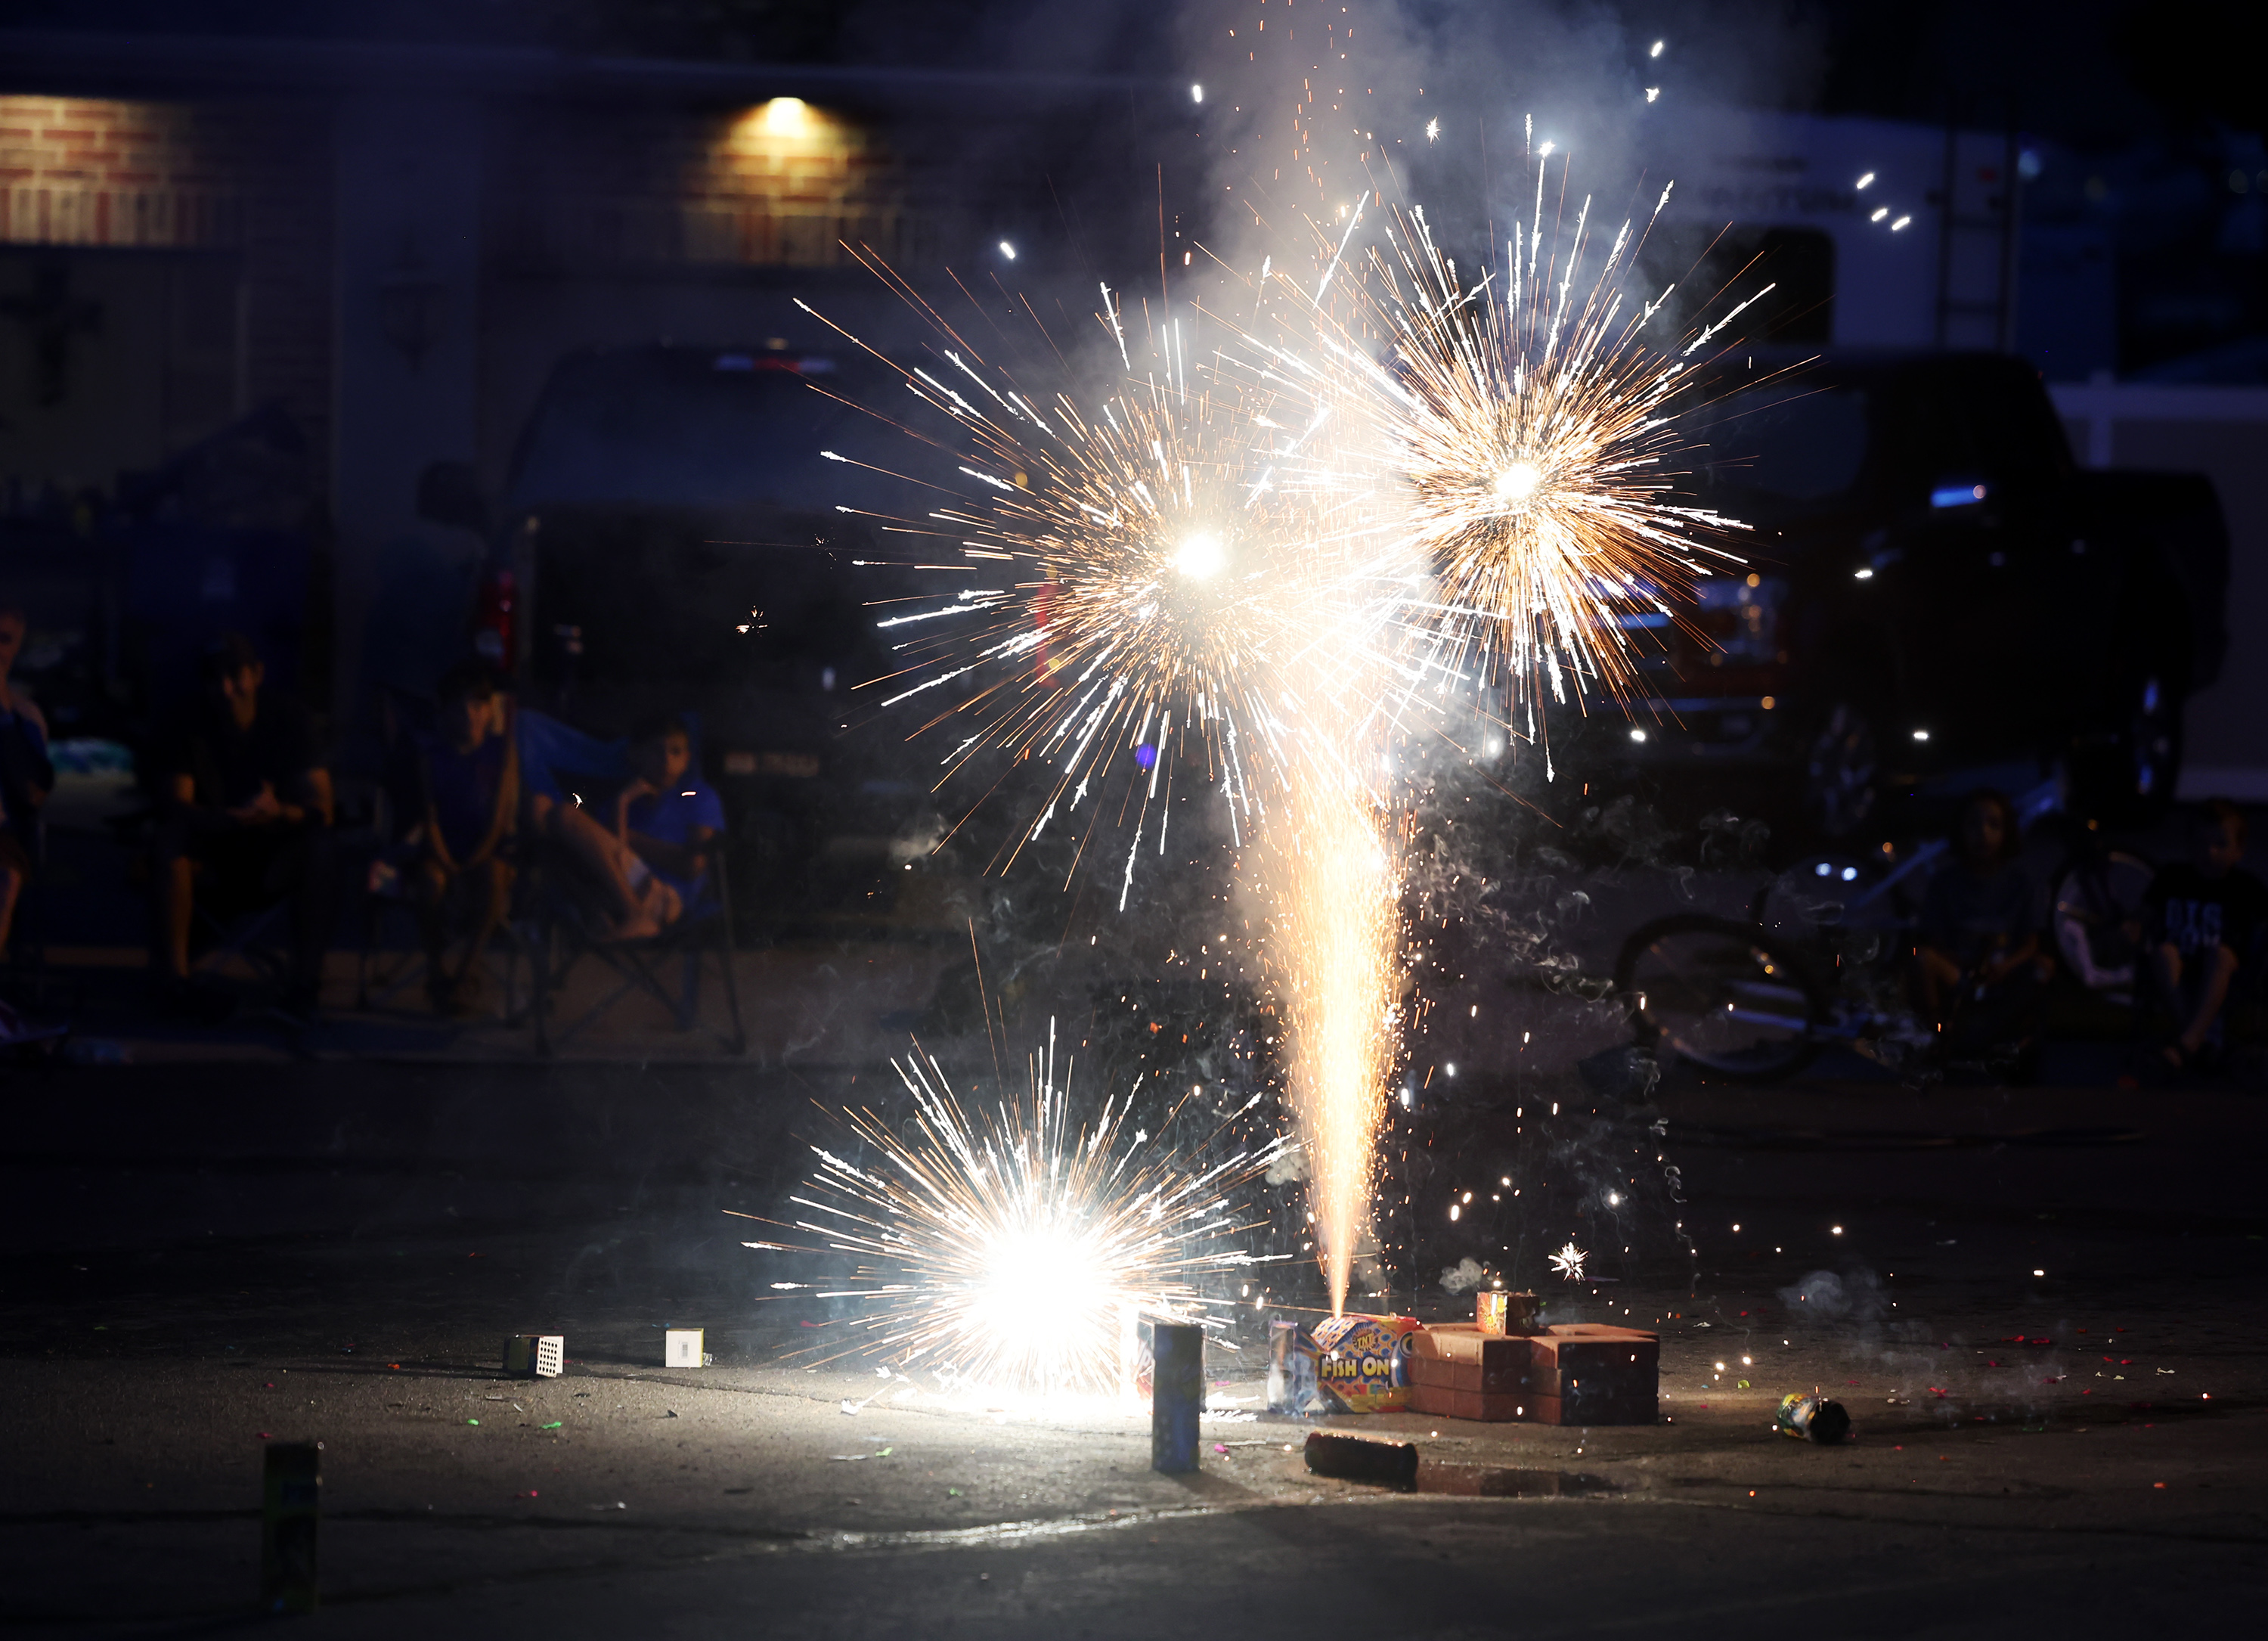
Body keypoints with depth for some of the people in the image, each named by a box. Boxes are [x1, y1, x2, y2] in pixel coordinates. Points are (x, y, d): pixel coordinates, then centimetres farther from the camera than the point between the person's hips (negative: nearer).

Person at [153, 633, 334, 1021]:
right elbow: (174, 808, -18)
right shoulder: (191, 727, -7)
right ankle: (173, 973, -31)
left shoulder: (289, 719, -7)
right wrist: (230, 819, -37)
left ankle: (305, 982, -33)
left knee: (319, 843, -30)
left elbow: (321, 809, -14)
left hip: (276, 865, 0)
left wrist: (278, 812, -37)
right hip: (216, 862, 0)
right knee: (172, 837, -29)